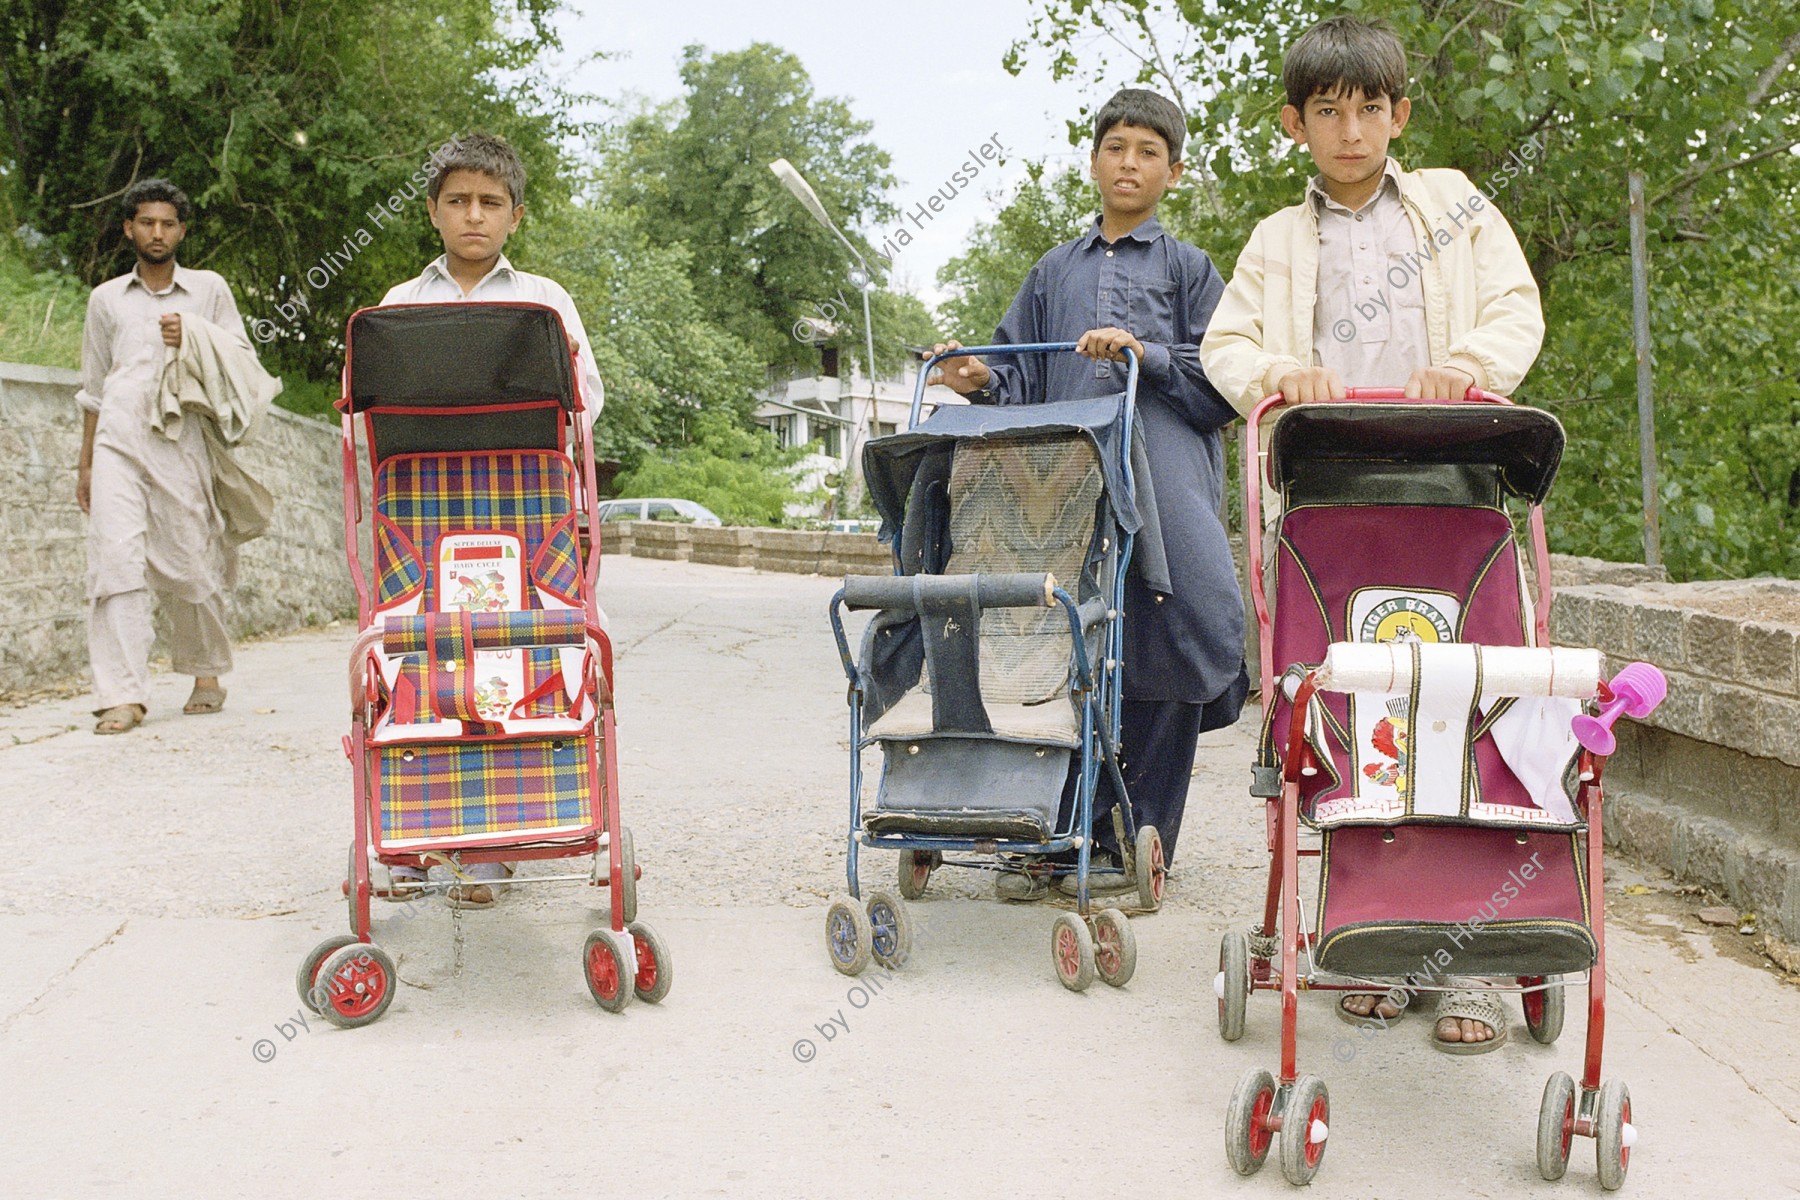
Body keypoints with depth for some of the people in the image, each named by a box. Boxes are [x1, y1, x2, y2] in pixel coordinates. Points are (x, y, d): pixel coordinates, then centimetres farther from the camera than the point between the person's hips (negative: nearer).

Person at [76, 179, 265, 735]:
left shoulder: (209, 289, 15)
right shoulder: (106, 299, 20)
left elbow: (245, 361, 12)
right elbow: (93, 387, 23)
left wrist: (195, 339, -5)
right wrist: (86, 463, 21)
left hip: (182, 442, -1)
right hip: (118, 440, 1)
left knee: (190, 564, -1)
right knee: (115, 556, -14)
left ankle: (206, 673, 23)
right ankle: (122, 695, -18)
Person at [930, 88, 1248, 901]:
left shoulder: (1189, 270, 14)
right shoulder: (1054, 274, 22)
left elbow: (1223, 383, 4)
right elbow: (1022, 383, 17)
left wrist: (1147, 354, -10)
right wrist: (982, 381, -4)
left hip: (1163, 492, -2)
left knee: (1152, 658, -5)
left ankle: (1133, 840, 5)